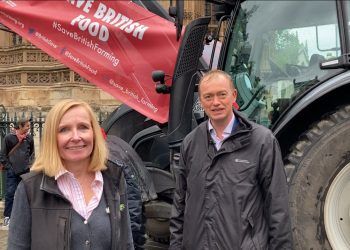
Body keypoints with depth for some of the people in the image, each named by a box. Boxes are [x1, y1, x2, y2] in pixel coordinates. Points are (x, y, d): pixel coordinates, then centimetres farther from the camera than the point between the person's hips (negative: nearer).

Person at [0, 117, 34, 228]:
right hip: (12, 171, -3)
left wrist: (29, 163, 5)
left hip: (25, 171, 3)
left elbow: (32, 152, 15)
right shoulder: (9, 137, -6)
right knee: (10, 193, -2)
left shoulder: (29, 138, 2)